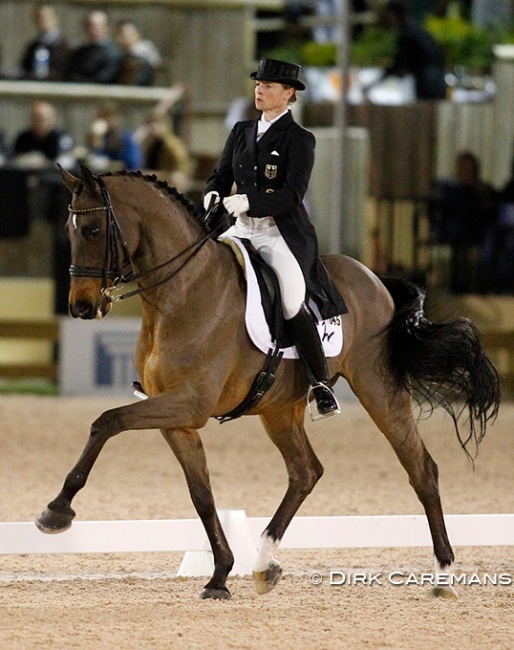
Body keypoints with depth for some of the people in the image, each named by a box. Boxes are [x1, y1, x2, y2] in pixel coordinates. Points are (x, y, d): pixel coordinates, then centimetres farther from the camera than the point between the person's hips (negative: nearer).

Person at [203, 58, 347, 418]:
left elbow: (293, 195, -14)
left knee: (293, 304, -24)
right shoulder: (242, 132, 13)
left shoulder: (300, 139, -5)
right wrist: (213, 194, -11)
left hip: (283, 233, -6)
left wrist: (249, 201, -28)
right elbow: (221, 175, 13)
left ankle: (322, 383, -12)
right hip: (241, 229, 6)